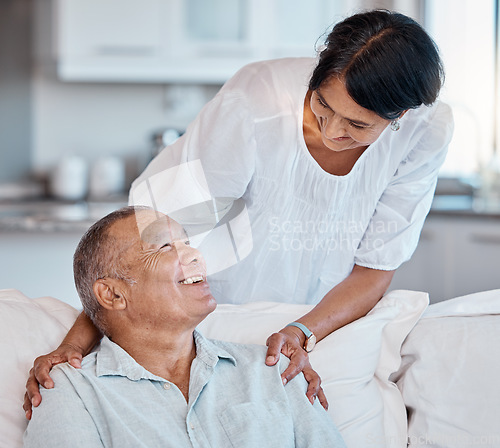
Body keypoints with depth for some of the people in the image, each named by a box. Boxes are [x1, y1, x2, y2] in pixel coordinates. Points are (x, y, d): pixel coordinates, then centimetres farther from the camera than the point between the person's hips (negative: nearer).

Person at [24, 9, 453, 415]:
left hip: (334, 317, 4)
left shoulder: (425, 133, -18)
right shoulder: (254, 103, -28)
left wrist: (302, 334, -26)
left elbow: (374, 270, -9)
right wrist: (78, 341, -31)